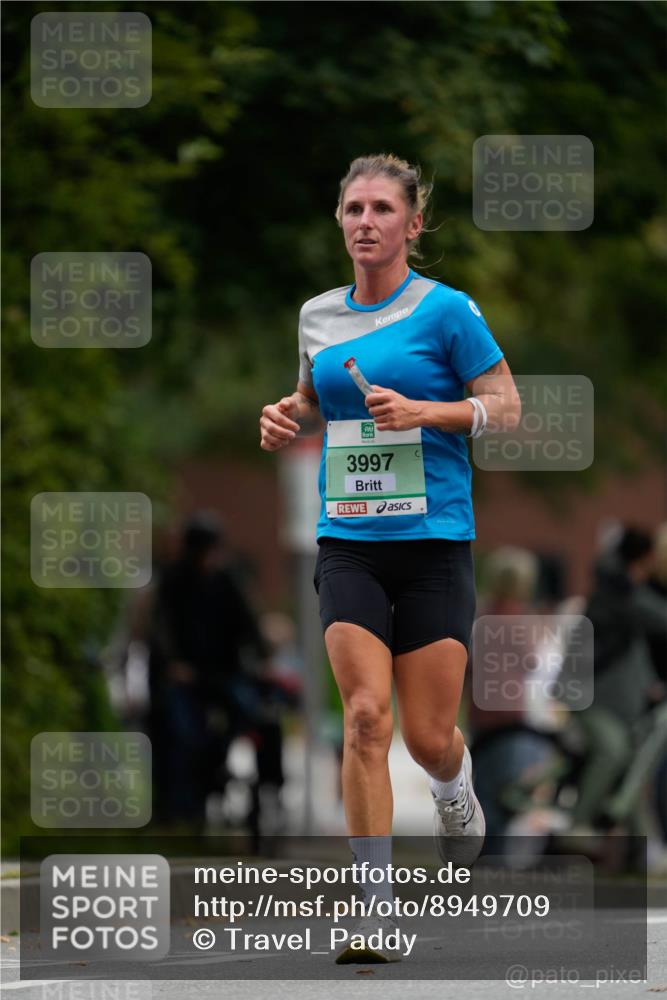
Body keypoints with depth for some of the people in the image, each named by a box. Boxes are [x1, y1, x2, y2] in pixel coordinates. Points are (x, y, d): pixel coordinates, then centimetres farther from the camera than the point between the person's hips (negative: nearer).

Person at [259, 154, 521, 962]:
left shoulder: (446, 310, -4)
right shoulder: (318, 316, 9)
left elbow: (506, 406, -4)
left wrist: (423, 411, -18)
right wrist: (287, 414, 5)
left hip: (434, 540, -2)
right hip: (348, 544, 2)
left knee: (428, 739, 0)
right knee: (366, 716, -15)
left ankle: (454, 786, 39)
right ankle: (376, 910, -12)